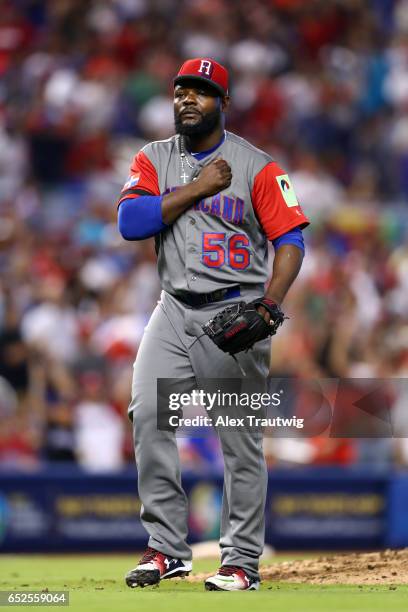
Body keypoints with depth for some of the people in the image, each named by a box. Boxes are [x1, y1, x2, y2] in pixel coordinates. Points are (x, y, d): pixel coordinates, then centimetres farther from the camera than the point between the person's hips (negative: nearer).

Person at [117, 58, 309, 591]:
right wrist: (197, 189, -11)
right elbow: (130, 222, -6)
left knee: (240, 438, -2)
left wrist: (271, 302, -21)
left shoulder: (257, 167, -1)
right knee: (148, 413, -13)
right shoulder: (153, 160, 9)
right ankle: (167, 548, -7)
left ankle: (242, 561, 5)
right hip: (175, 311, 3)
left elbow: (290, 239, -6)